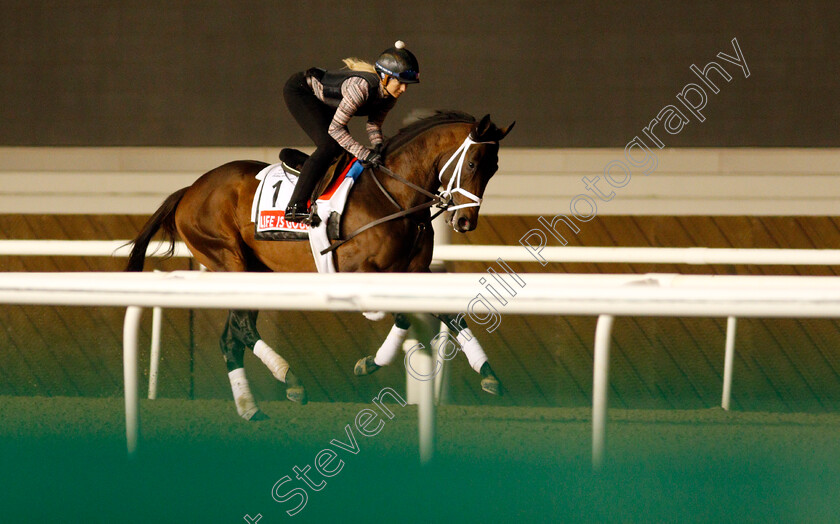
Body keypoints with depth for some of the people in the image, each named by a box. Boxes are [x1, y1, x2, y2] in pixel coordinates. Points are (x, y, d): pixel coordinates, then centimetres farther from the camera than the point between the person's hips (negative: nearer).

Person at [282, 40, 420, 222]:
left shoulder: (390, 94, -13)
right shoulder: (362, 85, -37)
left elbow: (374, 124, 0)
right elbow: (335, 128, -35)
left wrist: (378, 145, -21)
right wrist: (365, 154, -38)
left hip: (321, 102, 9)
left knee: (343, 148, 4)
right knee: (329, 145, -22)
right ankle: (295, 206, -23)